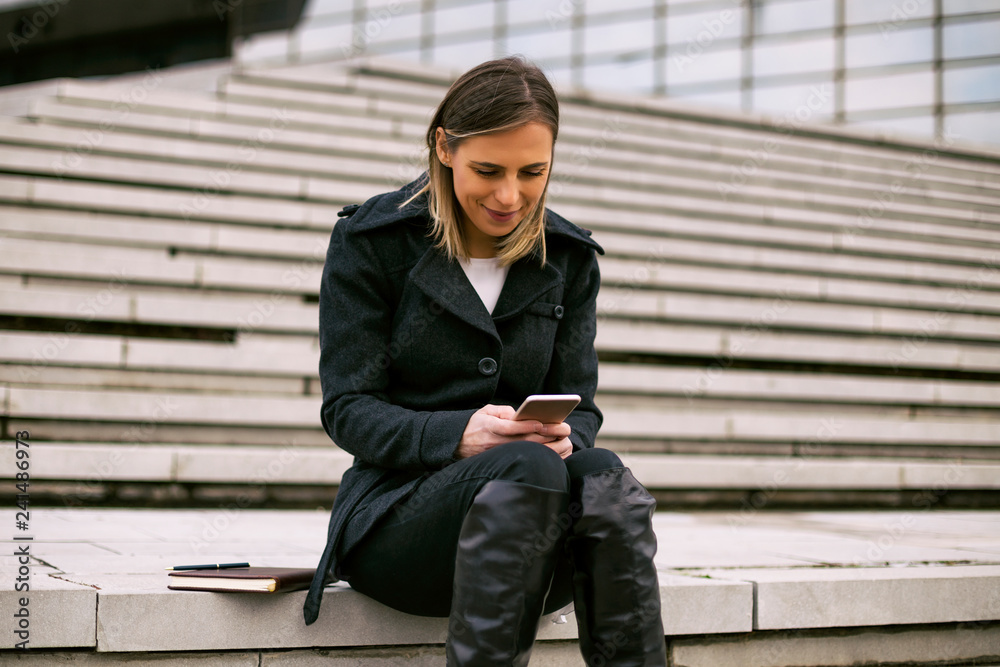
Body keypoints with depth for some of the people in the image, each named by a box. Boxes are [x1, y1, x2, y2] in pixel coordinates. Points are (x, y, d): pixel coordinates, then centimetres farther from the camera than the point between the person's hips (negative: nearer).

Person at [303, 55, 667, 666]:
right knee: (526, 468, -36)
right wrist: (457, 434, -22)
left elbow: (580, 406, 12)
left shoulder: (570, 260, 12)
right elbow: (348, 409, -3)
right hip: (396, 512, -3)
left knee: (604, 476, -33)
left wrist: (565, 437, -15)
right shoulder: (370, 242, 1)